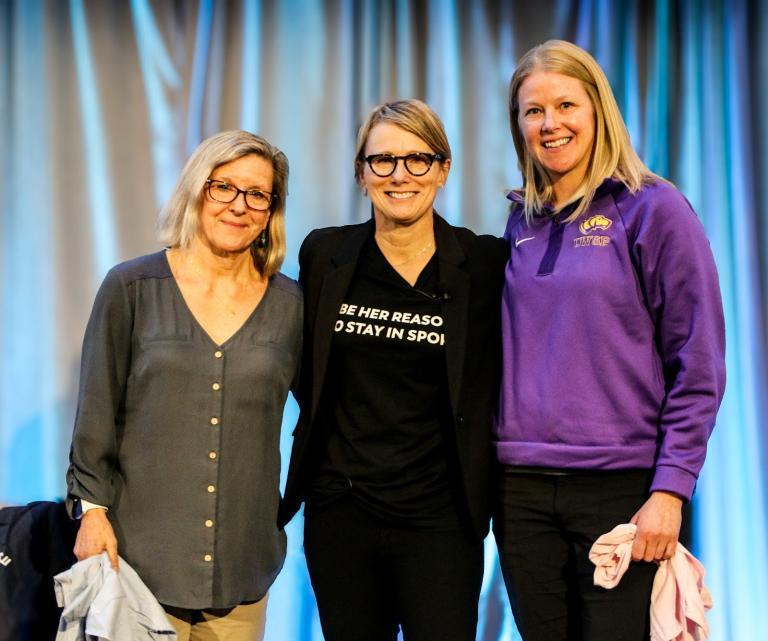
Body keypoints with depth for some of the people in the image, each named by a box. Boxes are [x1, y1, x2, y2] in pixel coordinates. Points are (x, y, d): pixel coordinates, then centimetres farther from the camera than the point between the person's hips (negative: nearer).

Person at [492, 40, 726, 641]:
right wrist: (492, 467, 9)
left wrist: (670, 489, -13)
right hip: (522, 488, 5)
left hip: (621, 484, -4)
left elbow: (697, 367, -7)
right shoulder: (522, 221, 11)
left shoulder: (653, 209, -4)